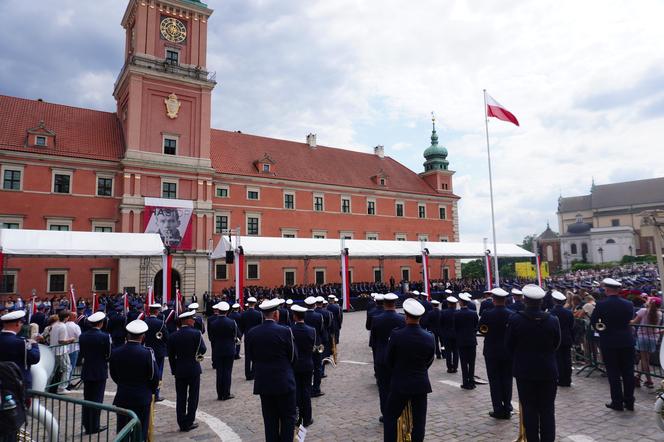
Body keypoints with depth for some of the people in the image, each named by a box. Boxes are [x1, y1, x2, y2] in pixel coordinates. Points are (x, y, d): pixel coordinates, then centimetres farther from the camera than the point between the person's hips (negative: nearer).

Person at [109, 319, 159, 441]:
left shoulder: (115, 352, -7)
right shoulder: (147, 353, -18)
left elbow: (113, 374, 5)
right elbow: (154, 376, -10)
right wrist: (151, 391, 10)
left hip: (122, 397, 3)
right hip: (142, 398, -3)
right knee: (140, 432, 9)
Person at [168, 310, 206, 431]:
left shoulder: (173, 336, -1)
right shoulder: (196, 333, -13)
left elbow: (171, 356, 3)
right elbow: (203, 350, -11)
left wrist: (174, 370, 12)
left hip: (179, 371, 3)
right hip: (194, 369, -3)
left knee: (181, 397, 11)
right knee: (193, 396, 8)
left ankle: (182, 423, 16)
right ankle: (189, 422, 12)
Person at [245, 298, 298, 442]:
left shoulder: (252, 333, -5)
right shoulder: (285, 331, -15)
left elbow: (251, 356, 6)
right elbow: (294, 356, -5)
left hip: (263, 382, 4)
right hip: (284, 381, -4)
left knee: (270, 419, 15)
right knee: (288, 417, 10)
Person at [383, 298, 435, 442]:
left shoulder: (396, 335, -17)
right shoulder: (429, 337, -9)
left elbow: (389, 360, -4)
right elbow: (429, 361, 4)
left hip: (400, 383, -2)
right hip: (421, 384, 2)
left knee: (391, 417, 13)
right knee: (419, 420, 12)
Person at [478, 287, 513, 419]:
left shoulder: (487, 314, -15)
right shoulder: (512, 314, -8)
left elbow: (481, 330, -5)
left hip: (491, 352, -2)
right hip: (508, 352, 3)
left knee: (495, 381, 6)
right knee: (507, 380, 12)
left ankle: (498, 409, 9)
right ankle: (507, 409, 18)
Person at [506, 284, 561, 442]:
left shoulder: (515, 319, -13)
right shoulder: (553, 320, -8)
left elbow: (509, 345, -4)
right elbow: (556, 344, 4)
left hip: (524, 370, -1)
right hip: (548, 370, 2)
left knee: (529, 409, 8)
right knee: (547, 410, 10)